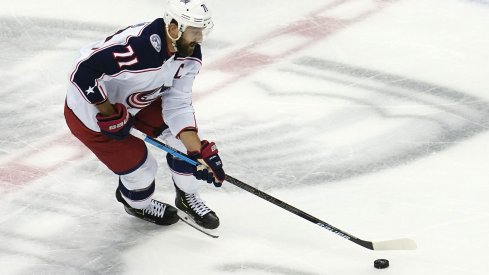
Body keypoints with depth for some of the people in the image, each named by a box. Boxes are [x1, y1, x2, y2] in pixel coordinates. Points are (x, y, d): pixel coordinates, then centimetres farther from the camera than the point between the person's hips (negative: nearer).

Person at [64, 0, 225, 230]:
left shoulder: (189, 54, -14)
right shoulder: (137, 49, -41)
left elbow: (177, 106, -12)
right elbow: (83, 71, -38)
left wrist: (200, 153, -21)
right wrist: (110, 115, -28)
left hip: (135, 99, 7)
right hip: (90, 110, -7)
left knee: (185, 137, -2)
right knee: (141, 170, -3)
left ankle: (187, 197, 24)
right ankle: (137, 204, 33)